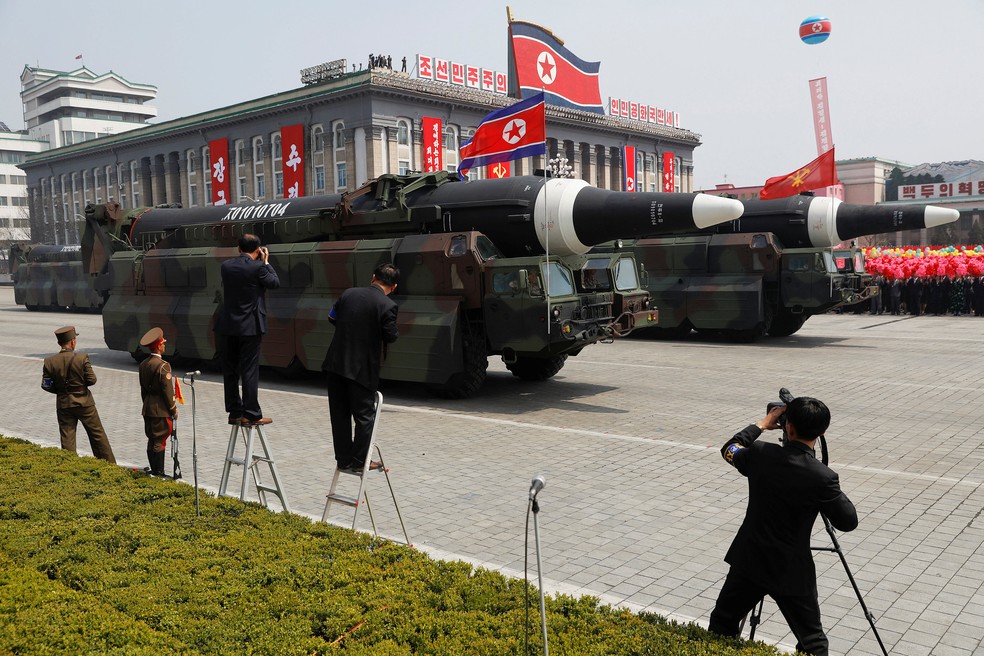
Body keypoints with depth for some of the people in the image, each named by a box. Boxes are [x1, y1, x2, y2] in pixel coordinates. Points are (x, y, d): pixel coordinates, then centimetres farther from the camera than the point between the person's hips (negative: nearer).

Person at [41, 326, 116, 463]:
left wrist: (61, 390, 13)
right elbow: (92, 380, -12)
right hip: (84, 402, -2)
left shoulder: (49, 362, -6)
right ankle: (109, 464, 17)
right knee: (97, 434, 10)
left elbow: (46, 386, -4)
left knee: (67, 438, 10)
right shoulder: (82, 358, -14)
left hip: (63, 404, 2)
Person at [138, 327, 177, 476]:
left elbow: (143, 388, 15)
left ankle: (154, 470, 22)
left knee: (152, 440, 14)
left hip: (148, 409, 8)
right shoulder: (163, 365, -18)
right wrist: (174, 410, -8)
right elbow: (168, 391, -16)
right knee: (159, 441, -2)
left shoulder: (143, 364, 8)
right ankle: (158, 472, 3)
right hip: (161, 410, -8)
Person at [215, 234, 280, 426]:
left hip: (227, 326, 5)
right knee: (249, 371, 0)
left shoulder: (226, 266, 3)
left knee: (230, 371, 10)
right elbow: (275, 283, 1)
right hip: (250, 327, -5)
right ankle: (251, 415, 3)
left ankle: (234, 413, 17)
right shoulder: (257, 267, -12)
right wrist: (266, 262, 10)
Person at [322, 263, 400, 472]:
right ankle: (359, 460, 15)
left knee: (340, 413, 13)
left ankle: (344, 458, 21)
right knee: (364, 415, 9)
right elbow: (391, 336, -10)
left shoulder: (348, 293, 3)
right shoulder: (387, 305, -13)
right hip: (362, 368, -5)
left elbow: (332, 318, 11)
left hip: (336, 362, 5)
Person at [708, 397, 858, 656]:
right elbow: (848, 522, -6)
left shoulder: (761, 454, -10)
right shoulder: (823, 477, -19)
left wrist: (762, 424, 20)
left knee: (722, 624, 22)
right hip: (792, 572, -3)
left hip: (749, 562, 3)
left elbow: (729, 450, 12)